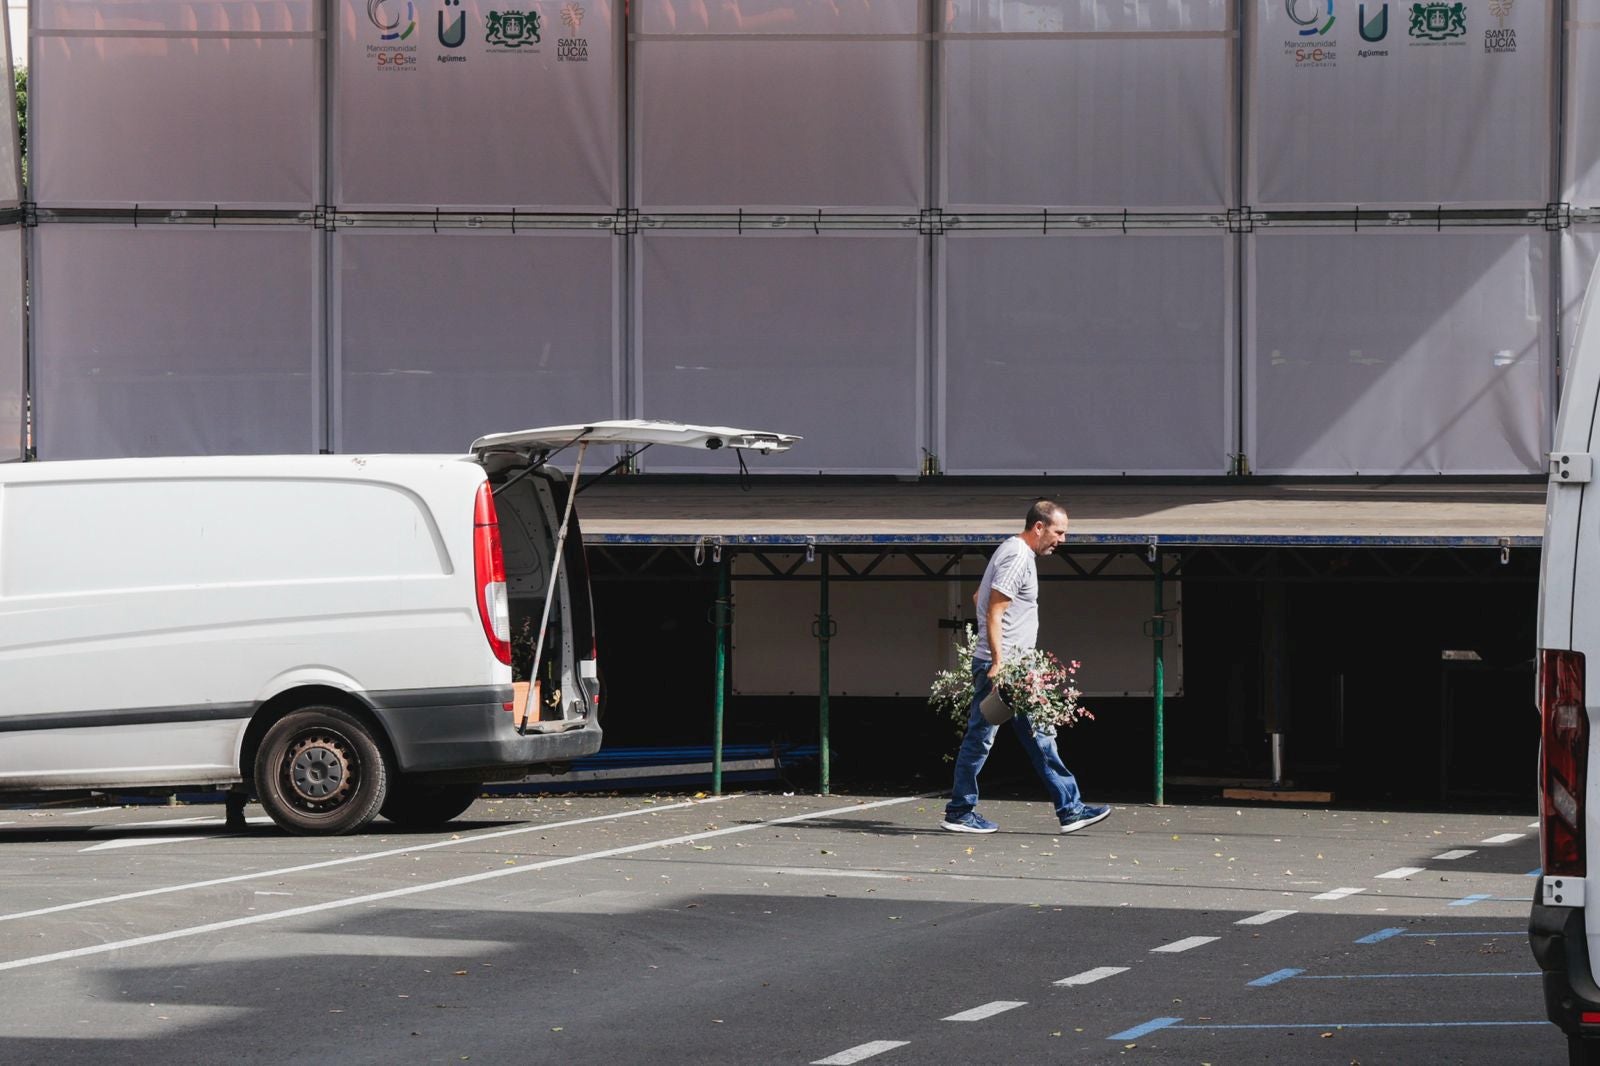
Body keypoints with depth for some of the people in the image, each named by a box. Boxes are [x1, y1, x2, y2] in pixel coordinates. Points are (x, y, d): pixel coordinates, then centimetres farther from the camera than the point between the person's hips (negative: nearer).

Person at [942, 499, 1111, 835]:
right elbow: (994, 613, -20)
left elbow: (980, 597, 27)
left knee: (1039, 740, 7)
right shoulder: (1018, 557, -14)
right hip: (1000, 666, -11)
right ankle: (959, 812, 4)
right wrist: (998, 663, -24)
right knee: (980, 738, -3)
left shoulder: (1017, 552, 18)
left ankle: (1070, 809, 6)